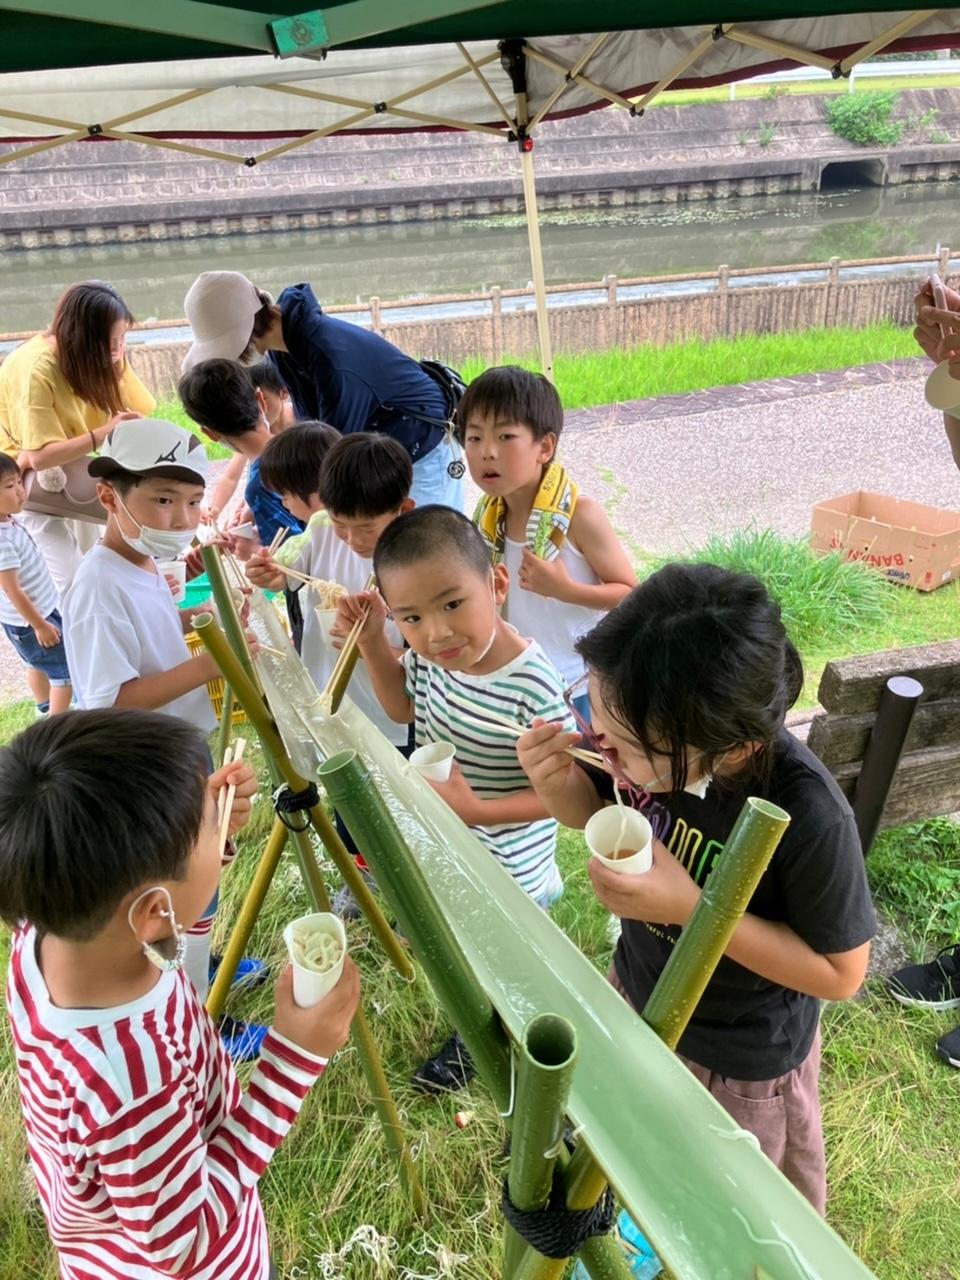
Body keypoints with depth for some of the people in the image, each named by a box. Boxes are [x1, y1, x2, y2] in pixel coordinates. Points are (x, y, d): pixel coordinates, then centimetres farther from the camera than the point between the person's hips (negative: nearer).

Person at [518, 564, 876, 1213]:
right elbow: (592, 809, -5)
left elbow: (841, 971, -24)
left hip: (742, 1061, -4)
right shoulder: (645, 730, -26)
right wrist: (557, 782, -30)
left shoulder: (810, 818, -39)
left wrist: (691, 906, -37)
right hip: (638, 991, 5)